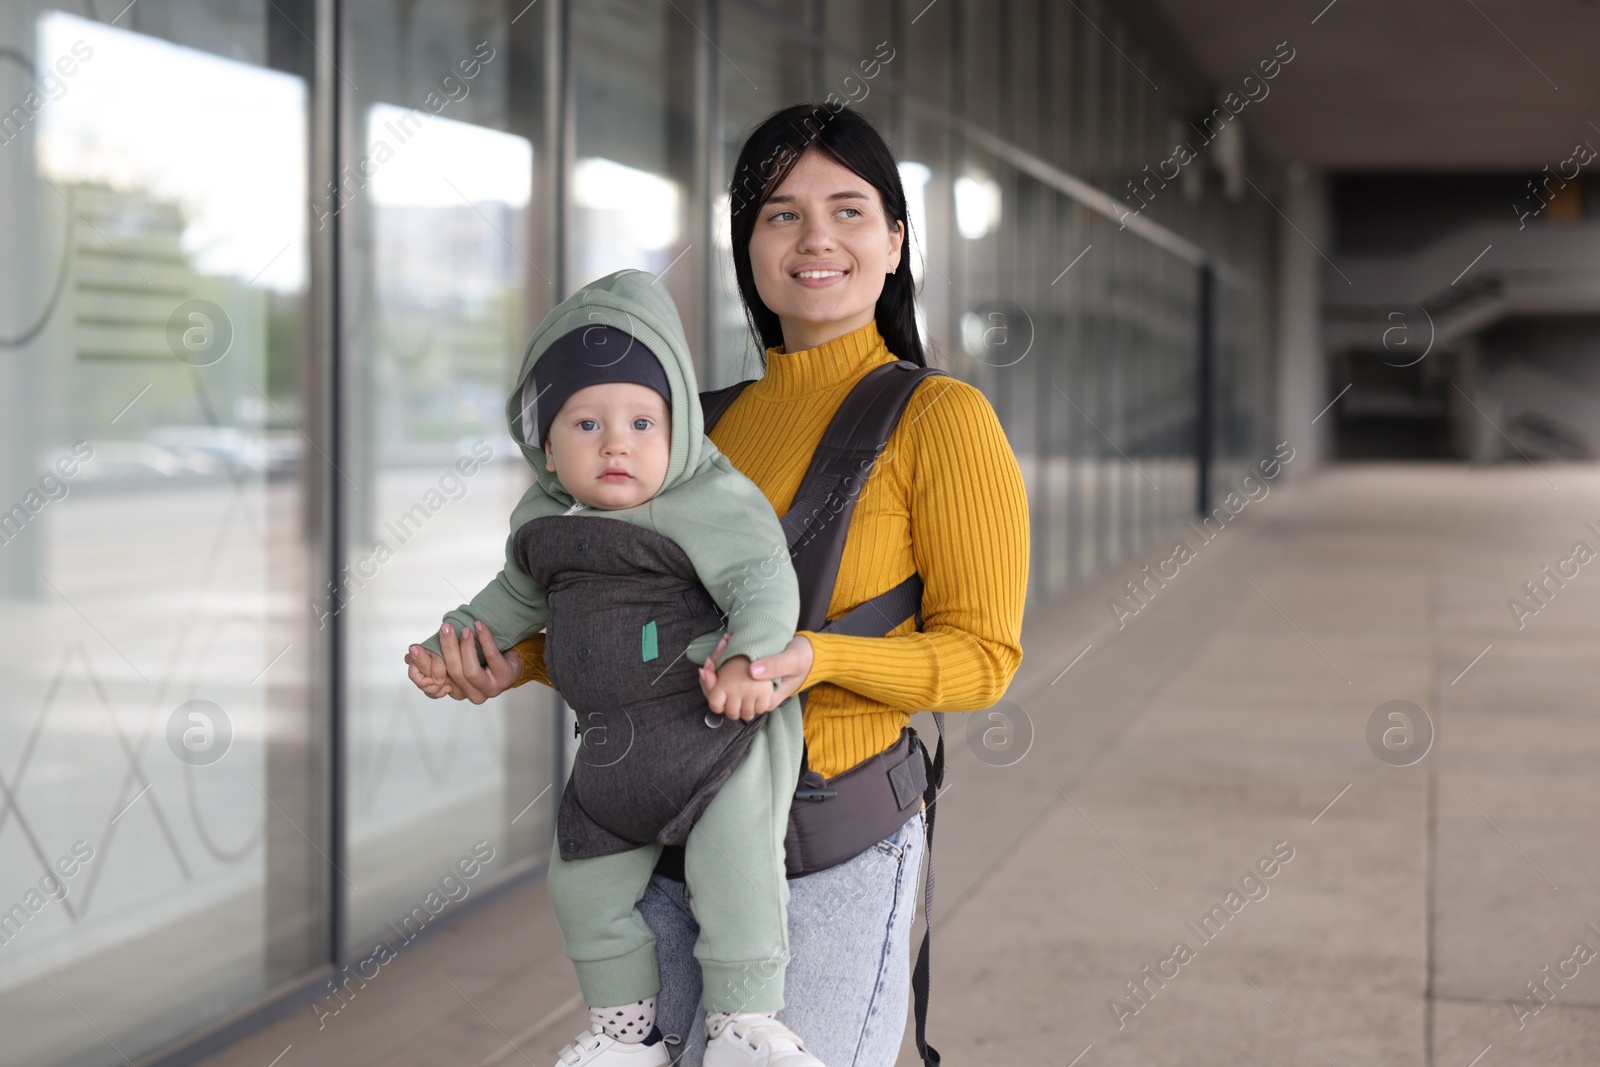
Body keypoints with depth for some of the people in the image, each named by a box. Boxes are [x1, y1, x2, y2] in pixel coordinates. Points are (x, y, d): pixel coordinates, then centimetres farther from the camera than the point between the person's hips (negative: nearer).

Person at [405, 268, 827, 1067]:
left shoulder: (709, 504, -15)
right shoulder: (544, 522, 7)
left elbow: (763, 580, -24)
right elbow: (520, 595, 25)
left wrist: (750, 654, -41)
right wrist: (456, 639, 18)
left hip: (722, 726, -7)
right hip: (615, 745, 7)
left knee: (731, 860, -19)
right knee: (585, 882, 13)